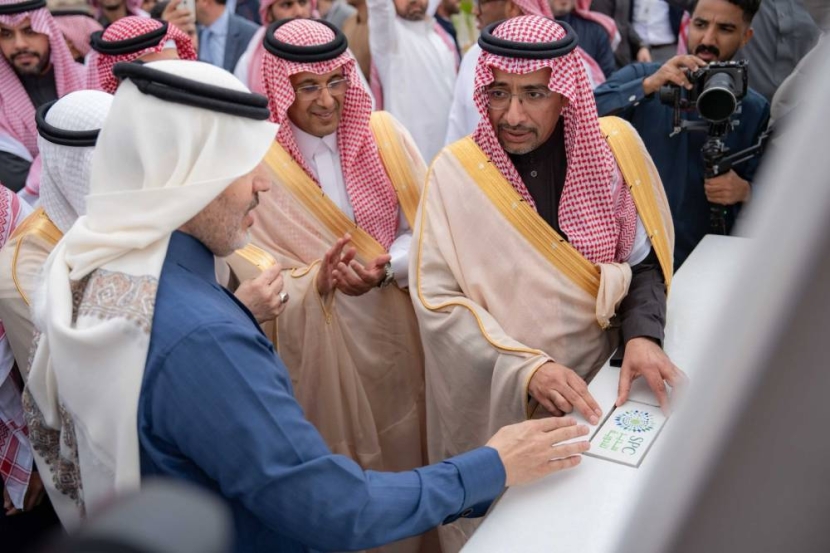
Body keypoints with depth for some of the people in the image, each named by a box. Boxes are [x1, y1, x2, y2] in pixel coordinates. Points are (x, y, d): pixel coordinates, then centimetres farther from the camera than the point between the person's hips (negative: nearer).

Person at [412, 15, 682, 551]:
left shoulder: (612, 147, -8)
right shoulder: (456, 171, -13)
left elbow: (644, 260, 0)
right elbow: (436, 298, -15)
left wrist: (642, 334, -19)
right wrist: (524, 368, -24)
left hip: (594, 387, 2)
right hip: (494, 402, -2)